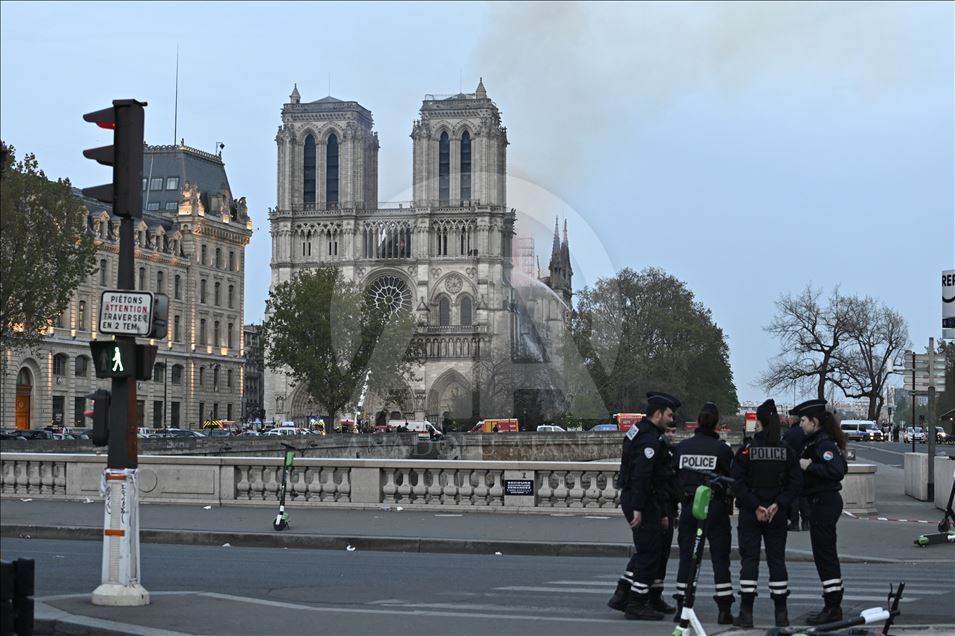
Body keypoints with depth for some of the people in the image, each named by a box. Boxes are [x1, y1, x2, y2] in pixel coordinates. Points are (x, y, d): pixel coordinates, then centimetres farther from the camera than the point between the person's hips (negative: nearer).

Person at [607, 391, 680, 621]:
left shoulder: (638, 431, 15)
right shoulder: (650, 440, -18)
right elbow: (641, 475, -25)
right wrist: (637, 509, -27)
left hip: (629, 497, 10)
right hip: (642, 500, -10)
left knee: (646, 550, 17)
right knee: (650, 552, -3)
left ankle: (622, 594, 17)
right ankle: (637, 604, 2)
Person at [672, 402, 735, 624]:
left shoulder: (682, 447, 0)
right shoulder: (722, 449, -7)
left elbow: (675, 477, 2)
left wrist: (682, 497, 11)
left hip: (688, 507, 3)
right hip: (715, 507, -2)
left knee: (686, 558, 9)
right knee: (720, 559, 4)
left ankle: (681, 608, 10)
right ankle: (724, 610, 3)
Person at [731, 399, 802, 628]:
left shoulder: (747, 450, -7)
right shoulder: (787, 451, -1)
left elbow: (738, 483, -13)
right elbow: (796, 483, -6)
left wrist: (755, 506, -10)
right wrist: (778, 505, -8)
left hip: (750, 514, -2)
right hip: (777, 514, 2)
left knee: (749, 560, 3)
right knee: (777, 560, 9)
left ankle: (746, 613, 0)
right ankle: (781, 613, 12)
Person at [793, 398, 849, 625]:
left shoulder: (824, 443, -16)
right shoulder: (815, 441, 15)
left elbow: (836, 470, -28)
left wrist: (809, 466, -22)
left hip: (824, 503, -11)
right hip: (821, 502, 11)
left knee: (824, 555, -7)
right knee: (826, 555, 14)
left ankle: (833, 608, -3)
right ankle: (833, 606, 21)